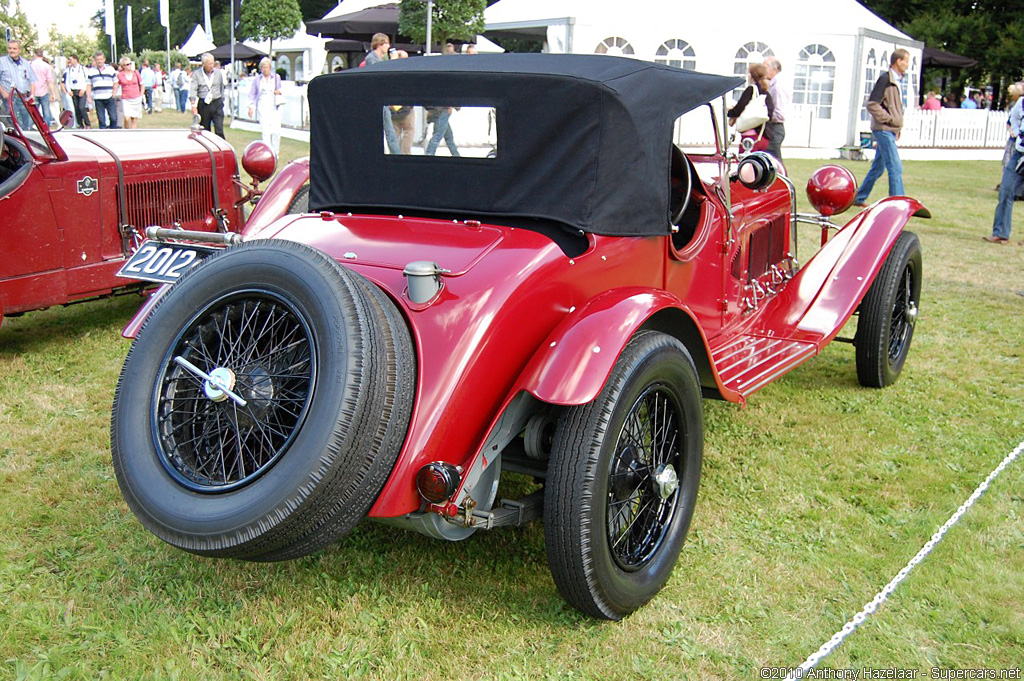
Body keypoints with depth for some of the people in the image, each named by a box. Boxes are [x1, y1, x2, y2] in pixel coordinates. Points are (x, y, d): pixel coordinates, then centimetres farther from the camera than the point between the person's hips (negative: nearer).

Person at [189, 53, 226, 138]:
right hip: (203, 105, 0)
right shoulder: (196, 74, 1)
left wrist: (222, 101, 17)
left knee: (219, 130, -9)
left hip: (217, 104, 0)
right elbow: (193, 90, -7)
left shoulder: (218, 73, 9)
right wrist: (193, 105, -18)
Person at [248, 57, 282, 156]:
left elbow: (281, 89, 20)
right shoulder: (257, 79, 11)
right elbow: (252, 94, 15)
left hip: (274, 106, 0)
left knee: (276, 131, -8)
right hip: (262, 107, 0)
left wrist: (279, 92, -4)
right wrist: (251, 107, 7)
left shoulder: (276, 77, 12)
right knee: (265, 131, -9)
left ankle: (276, 152, 10)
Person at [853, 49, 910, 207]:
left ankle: (859, 198, 22)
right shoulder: (885, 79, -12)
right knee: (895, 168, -12)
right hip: (884, 130, -9)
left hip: (890, 131, 9)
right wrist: (889, 120, -16)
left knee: (878, 167, 14)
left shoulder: (896, 80, 16)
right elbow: (872, 104, -18)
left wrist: (897, 127, 17)